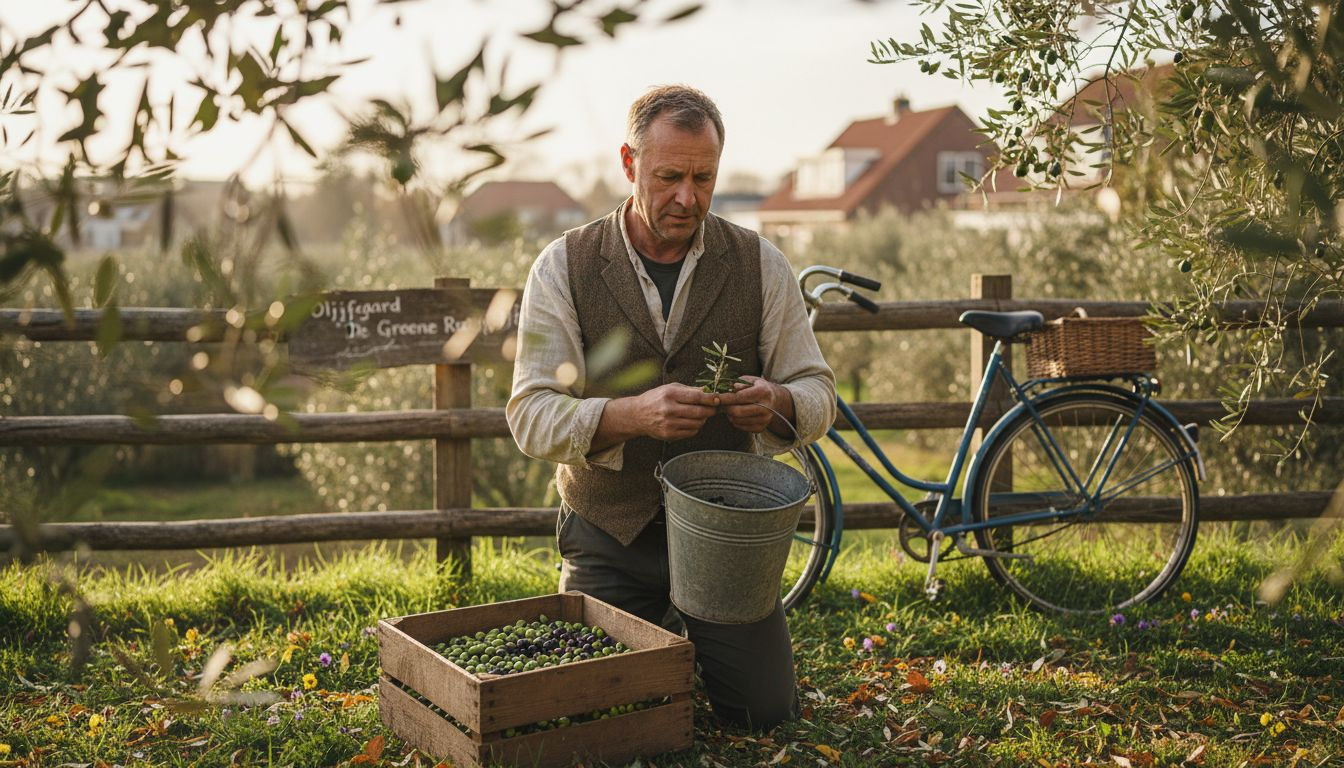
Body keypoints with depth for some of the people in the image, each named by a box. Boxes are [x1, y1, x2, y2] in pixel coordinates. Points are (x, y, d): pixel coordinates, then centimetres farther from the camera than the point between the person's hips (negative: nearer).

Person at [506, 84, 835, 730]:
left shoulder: (760, 264, -1)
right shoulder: (564, 267, -6)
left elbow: (817, 392, 1)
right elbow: (531, 416, -13)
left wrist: (776, 403, -25)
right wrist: (632, 414, -32)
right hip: (608, 534, -1)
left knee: (764, 710, -5)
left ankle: (695, 635, 29)